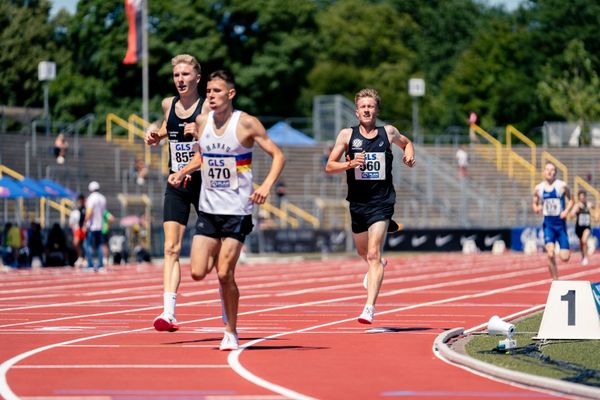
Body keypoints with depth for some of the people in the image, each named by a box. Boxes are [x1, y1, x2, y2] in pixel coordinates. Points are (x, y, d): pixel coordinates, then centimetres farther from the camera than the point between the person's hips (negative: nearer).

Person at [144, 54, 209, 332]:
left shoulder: (207, 108, -9)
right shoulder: (168, 104, 5)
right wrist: (156, 136, 5)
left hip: (204, 184, -4)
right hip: (176, 186, 4)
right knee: (171, 249, -8)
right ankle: (168, 313, -15)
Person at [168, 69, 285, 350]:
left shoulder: (246, 124, -10)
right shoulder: (202, 122, 4)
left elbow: (278, 155, -6)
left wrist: (266, 185, -21)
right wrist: (182, 172, 5)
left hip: (237, 210, -5)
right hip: (207, 208, 5)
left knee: (224, 275, -8)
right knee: (198, 273, -4)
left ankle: (231, 332, 8)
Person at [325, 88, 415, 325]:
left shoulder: (388, 133, 3)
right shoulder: (347, 135, 1)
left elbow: (406, 143, 25)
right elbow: (329, 167, 0)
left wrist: (409, 155, 3)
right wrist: (349, 164, -19)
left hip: (381, 202, -3)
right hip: (357, 202, 3)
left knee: (373, 255, -15)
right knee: (363, 252, 20)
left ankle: (370, 306, -20)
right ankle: (377, 266, 57)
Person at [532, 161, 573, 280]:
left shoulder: (562, 185, -4)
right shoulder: (538, 188, 2)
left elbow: (570, 200, 7)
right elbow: (534, 203, 14)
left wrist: (566, 211, -11)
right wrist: (536, 208, -10)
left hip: (560, 222, 0)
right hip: (548, 223, 0)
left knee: (565, 257, -2)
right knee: (550, 255, -18)